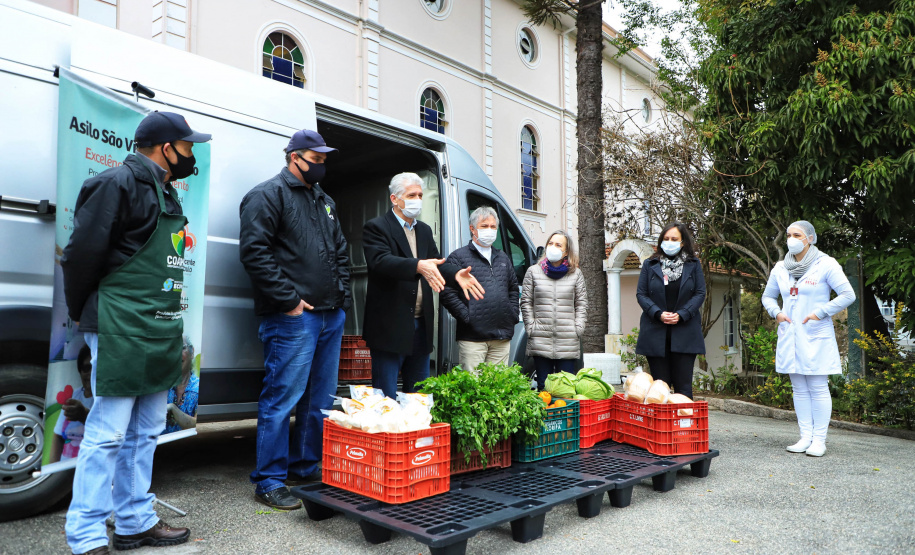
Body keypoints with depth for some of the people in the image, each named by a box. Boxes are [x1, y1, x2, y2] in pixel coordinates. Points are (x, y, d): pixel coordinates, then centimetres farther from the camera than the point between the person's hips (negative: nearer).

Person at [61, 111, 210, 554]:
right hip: (120, 332, -9)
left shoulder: (164, 192, 19)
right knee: (108, 432, -4)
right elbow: (82, 252, -12)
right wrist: (81, 313, -1)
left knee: (145, 432, 14)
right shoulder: (118, 183, -9)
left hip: (157, 334, 9)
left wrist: (169, 327, 18)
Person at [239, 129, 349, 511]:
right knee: (282, 398, -4)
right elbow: (254, 251, -15)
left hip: (331, 315, 9)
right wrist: (289, 300, -17)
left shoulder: (324, 201, 21)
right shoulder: (268, 195, -4)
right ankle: (269, 480, 7)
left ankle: (306, 467, 28)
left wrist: (342, 296, 14)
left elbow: (341, 252, 27)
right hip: (293, 318, -8)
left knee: (320, 399, 14)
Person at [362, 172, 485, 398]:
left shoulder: (425, 230, 18)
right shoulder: (376, 227, -5)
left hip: (421, 326, 7)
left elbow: (436, 263, 9)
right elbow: (381, 261, -23)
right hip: (390, 326, -7)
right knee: (386, 396, -2)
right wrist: (418, 266, -39)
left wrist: (456, 274, -14)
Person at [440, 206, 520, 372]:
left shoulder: (503, 258, 20)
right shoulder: (458, 257, -1)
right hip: (473, 337, -6)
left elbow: (514, 288, 27)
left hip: (503, 336, 6)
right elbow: (447, 292, -8)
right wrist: (467, 316, -13)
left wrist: (513, 314, 13)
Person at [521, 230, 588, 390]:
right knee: (544, 386, 3)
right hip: (540, 340, 0)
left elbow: (582, 304, 10)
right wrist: (531, 327, -2)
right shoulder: (533, 271, 9)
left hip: (568, 342, 0)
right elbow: (526, 302, 7)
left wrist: (577, 328, -1)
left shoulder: (576, 274, 10)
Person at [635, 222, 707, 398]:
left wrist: (681, 315, -11)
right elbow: (641, 294, 4)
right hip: (655, 333, 0)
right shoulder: (650, 264, 8)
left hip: (685, 333, 0)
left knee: (683, 384, 1)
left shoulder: (693, 264, 8)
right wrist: (658, 314, -12)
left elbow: (700, 293, 3)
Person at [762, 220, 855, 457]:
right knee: (799, 389, 8)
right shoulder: (780, 268, 12)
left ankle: (819, 440, 4)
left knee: (818, 388, -3)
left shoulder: (825, 264, -3)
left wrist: (820, 313, -12)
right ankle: (806, 437, 14)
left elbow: (848, 295, -6)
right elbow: (768, 296, 22)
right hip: (789, 336, 5)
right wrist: (776, 312, 3)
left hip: (816, 337, -5)